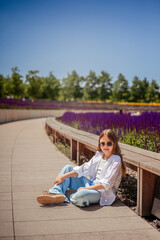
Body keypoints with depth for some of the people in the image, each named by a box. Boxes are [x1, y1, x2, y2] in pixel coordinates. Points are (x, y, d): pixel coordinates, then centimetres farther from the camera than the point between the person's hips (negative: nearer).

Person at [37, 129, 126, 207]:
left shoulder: (116, 160, -13)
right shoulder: (98, 155, 9)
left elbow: (107, 183, -20)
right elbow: (84, 169, 7)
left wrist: (87, 188, -23)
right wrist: (63, 176, 0)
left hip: (103, 192, -8)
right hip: (92, 184, 8)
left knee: (80, 196, -41)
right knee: (68, 168, 7)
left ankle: (63, 198, -11)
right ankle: (56, 193, -10)